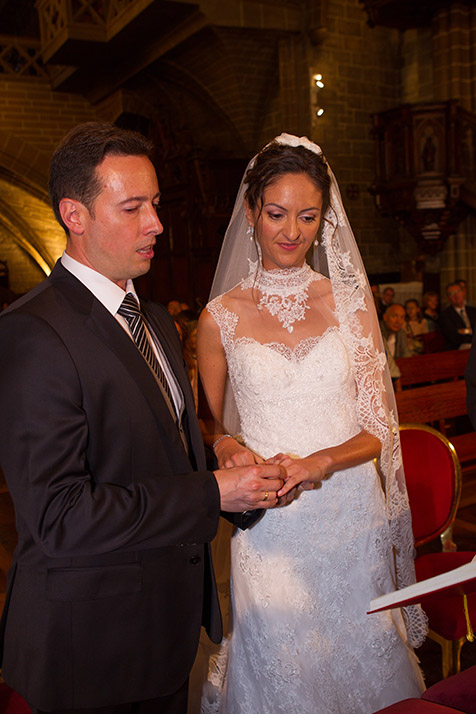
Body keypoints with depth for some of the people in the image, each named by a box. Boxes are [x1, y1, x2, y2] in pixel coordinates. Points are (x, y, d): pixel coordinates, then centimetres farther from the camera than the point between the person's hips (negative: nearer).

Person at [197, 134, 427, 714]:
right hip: (269, 529, -1)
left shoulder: (350, 302, 0)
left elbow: (378, 429, 0)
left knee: (359, 658, 15)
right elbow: (213, 428, 8)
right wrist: (231, 451, -15)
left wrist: (316, 462, -19)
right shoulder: (221, 316, -2)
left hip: (351, 516, 1)